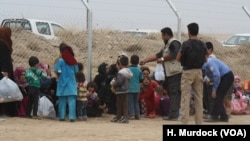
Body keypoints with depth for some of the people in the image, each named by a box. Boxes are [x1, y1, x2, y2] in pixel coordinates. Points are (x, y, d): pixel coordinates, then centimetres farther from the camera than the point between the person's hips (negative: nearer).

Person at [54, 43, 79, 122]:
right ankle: (72, 117, -9)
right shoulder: (73, 60, 2)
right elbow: (76, 71, 6)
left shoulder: (61, 61, -7)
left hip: (63, 82, -2)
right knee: (72, 101, -2)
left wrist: (59, 76, 4)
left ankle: (62, 116, 8)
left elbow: (56, 71, -13)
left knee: (62, 101, 7)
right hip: (72, 83, 2)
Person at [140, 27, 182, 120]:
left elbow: (174, 54, -23)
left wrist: (163, 59, -11)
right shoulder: (167, 45, 24)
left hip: (175, 73, -10)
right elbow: (158, 55, 28)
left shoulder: (174, 43, -8)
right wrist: (145, 60, 26)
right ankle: (174, 113, 9)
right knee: (171, 92, 8)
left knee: (174, 93, -11)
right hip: (169, 73, 10)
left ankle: (173, 114, -12)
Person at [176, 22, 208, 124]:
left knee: (185, 97, -2)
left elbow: (178, 58, -8)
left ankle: (184, 122, -6)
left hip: (188, 71, -5)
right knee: (199, 98, 10)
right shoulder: (202, 44, 4)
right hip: (199, 71, 5)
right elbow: (205, 59, 10)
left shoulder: (186, 44, -11)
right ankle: (199, 122, 12)